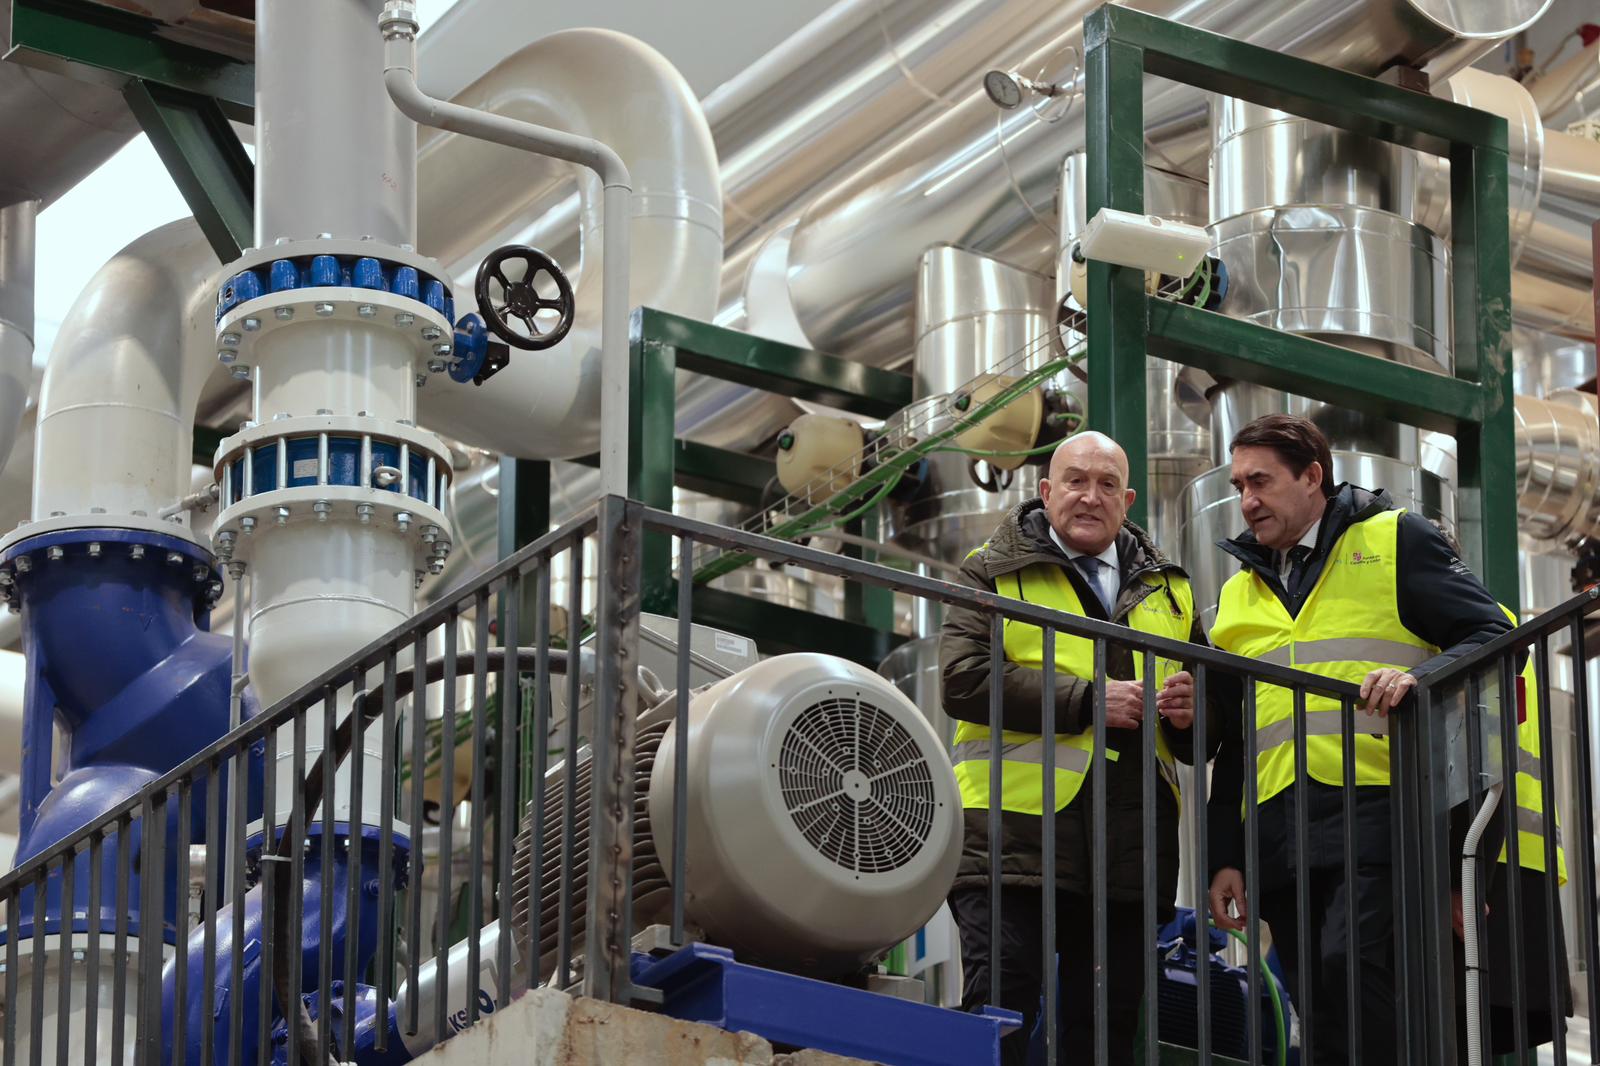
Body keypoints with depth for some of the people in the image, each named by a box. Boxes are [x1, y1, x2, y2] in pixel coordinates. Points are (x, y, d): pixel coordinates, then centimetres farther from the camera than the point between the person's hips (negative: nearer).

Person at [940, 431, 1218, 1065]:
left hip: (1128, 854, 5)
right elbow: (963, 680, -10)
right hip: (1016, 836, -5)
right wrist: (1086, 701, -12)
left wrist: (1190, 710, 3)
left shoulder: (1167, 589, 22)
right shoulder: (994, 574, 7)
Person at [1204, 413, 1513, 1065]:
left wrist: (1418, 678, -18)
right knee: (1320, 1010, 1)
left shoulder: (1394, 541, 8)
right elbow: (1230, 740, 25)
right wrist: (1225, 856, 16)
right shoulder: (1239, 592, 24)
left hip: (1377, 810, -6)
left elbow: (1493, 637, 1)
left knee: (1352, 964, -26)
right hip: (1278, 832, 6)